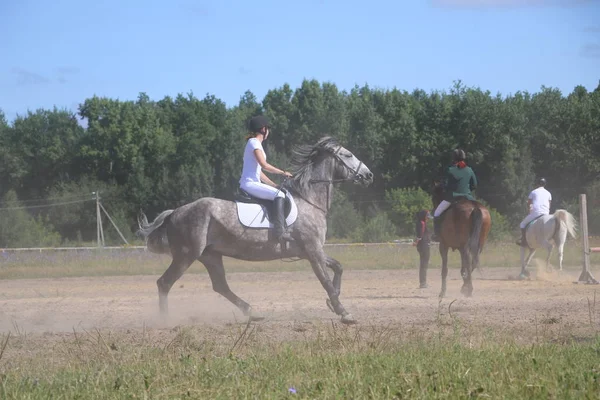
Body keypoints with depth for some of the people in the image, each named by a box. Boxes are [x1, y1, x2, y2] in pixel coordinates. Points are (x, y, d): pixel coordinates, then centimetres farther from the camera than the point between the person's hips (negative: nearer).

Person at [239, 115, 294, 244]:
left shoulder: (254, 143, 22)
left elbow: (259, 171, 22)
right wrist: (283, 172, -9)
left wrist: (274, 185, 17)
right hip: (250, 184, -11)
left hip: (251, 184, 11)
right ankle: (280, 232, -33)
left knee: (278, 193, 20)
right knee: (279, 195, -24)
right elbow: (264, 165, -19)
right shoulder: (254, 142, -8)